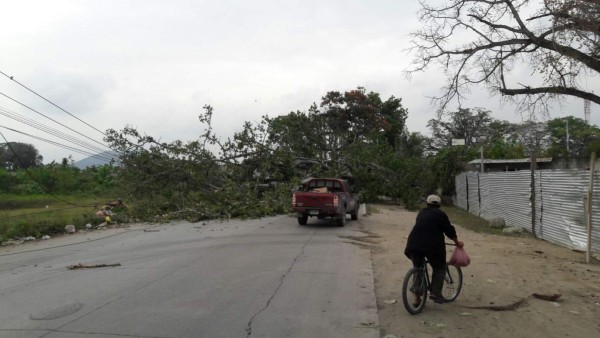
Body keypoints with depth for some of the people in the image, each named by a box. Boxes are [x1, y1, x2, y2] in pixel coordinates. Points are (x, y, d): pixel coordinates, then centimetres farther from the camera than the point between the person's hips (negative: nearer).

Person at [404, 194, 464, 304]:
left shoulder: (421, 213, 20)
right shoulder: (440, 214, 5)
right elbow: (449, 230, 7)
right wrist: (457, 243, 21)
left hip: (414, 244, 5)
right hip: (432, 246, -5)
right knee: (439, 269, 15)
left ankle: (417, 298, 16)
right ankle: (435, 293, 4)